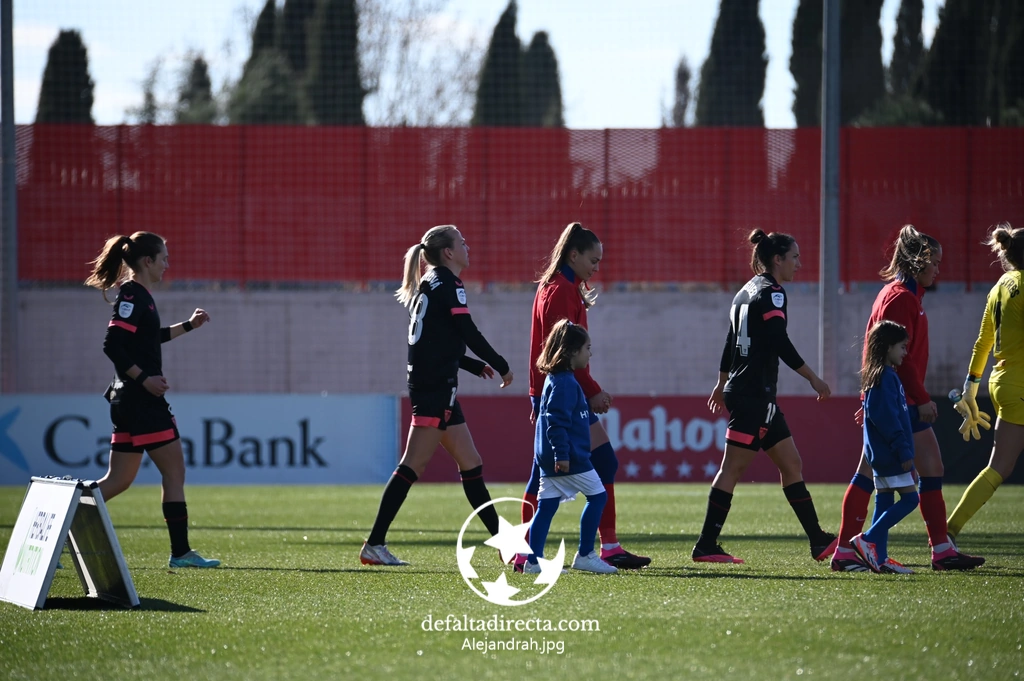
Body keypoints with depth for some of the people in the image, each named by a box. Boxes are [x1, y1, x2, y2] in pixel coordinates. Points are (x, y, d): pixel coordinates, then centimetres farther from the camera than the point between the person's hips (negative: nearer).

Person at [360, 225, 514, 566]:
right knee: (413, 465, -11)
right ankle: (374, 545, -12)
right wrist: (501, 366, -3)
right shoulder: (447, 284, -10)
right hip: (436, 388, -10)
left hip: (435, 387, 10)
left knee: (471, 465, 12)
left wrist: (476, 366, 20)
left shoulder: (429, 286, 18)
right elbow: (469, 334, -15)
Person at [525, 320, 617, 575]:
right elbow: (557, 420, -23)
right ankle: (585, 555, 2)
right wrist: (562, 454, -25)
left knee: (547, 505, 7)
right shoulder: (564, 382, -15)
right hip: (569, 458, -10)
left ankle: (533, 561, 4)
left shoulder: (556, 379, 17)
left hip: (551, 458, 10)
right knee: (597, 495, 0)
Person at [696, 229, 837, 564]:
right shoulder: (771, 293, -12)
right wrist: (813, 378, -15)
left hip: (742, 390, 10)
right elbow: (780, 344, -20)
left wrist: (722, 385, 33)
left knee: (791, 464, 10)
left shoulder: (747, 292, 16)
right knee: (733, 469, -7)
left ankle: (818, 541, 12)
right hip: (754, 395, -10)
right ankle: (706, 546, -6)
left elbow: (731, 342, 24)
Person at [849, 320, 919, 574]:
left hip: (881, 454, 10)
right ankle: (867, 540, -11)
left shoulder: (876, 376, 16)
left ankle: (880, 558, 7)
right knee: (909, 498, -9)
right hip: (890, 453, -10)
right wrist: (904, 451, -20)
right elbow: (888, 419, -21)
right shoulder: (886, 377, -15)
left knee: (884, 503, 9)